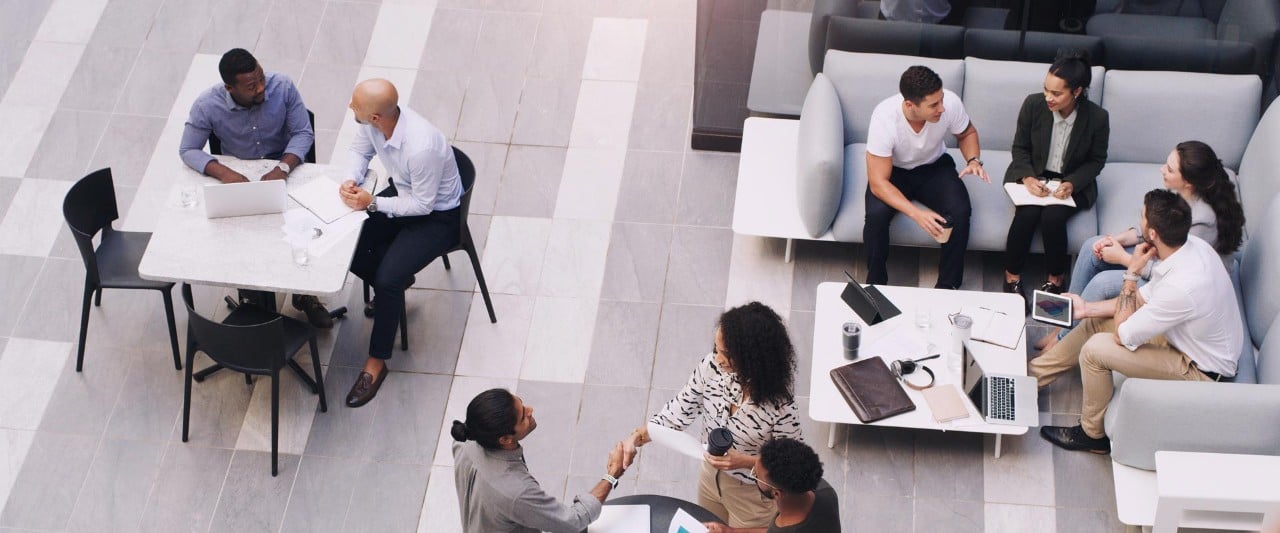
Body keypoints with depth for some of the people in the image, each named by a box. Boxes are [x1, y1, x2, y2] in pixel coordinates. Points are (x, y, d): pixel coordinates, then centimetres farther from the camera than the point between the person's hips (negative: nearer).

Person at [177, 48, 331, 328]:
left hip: (284, 170, 0)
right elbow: (188, 150, -12)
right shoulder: (208, 105, -20)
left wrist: (283, 168, -30)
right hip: (237, 178, 0)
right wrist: (223, 172, -30)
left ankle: (305, 294, 1)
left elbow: (303, 133, -12)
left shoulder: (282, 87, -19)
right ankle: (257, 302, 2)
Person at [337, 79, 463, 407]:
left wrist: (372, 203, -27)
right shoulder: (375, 122, -18)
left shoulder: (421, 147, -39)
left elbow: (423, 205, -26)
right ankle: (397, 283, 24)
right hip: (401, 194, 8)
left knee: (387, 280, -22)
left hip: (436, 216, -8)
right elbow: (360, 151, 4)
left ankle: (376, 362, -3)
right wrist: (351, 180, -16)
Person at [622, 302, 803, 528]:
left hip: (752, 495, -5)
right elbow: (680, 410, -9)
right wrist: (638, 436, -21)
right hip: (711, 476, 5)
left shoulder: (780, 407, -35)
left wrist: (745, 461, -34)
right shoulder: (711, 367, -22)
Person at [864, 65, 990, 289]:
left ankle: (948, 285, -7)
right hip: (893, 171, -2)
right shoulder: (884, 117, -34)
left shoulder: (950, 102, -26)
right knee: (876, 214, -31)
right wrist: (916, 213, -44)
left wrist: (973, 160, -21)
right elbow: (878, 183, -32)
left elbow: (967, 134, 0)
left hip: (934, 166, 2)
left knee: (960, 211, -25)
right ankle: (875, 284, -8)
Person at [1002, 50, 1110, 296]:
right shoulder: (1033, 104, -15)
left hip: (1072, 182, -1)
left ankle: (1055, 280, -6)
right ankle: (1012, 277, -8)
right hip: (1032, 176, 1)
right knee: (1027, 213, -28)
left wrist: (1072, 184, -19)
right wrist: (1028, 178, -18)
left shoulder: (1097, 117, -17)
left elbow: (1096, 160, -2)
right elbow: (1020, 147, -1)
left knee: (1053, 216, -29)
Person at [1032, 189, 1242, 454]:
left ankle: (1092, 435, 7)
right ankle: (1033, 374, 26)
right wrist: (1087, 308, 5)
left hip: (1201, 371, -9)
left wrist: (1131, 274, -21)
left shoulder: (1181, 287, -37)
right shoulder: (1190, 245, -11)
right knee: (1095, 323, 10)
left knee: (1095, 349, -14)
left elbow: (1123, 335, -24)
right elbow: (1144, 298, 5)